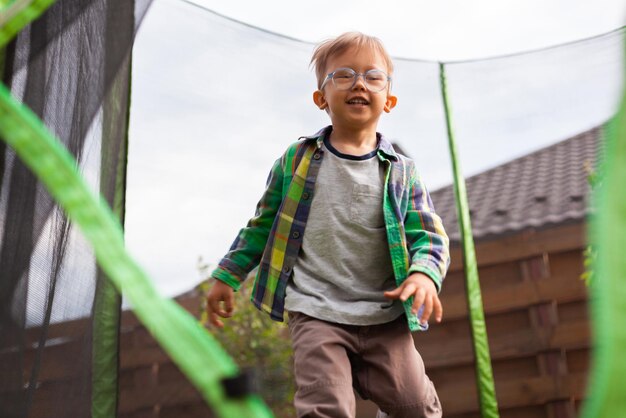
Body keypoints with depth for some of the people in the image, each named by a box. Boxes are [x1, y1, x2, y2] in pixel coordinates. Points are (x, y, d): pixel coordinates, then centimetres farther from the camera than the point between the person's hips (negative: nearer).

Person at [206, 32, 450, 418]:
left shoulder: (401, 173, 5)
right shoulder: (298, 159, 5)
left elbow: (429, 236, 1)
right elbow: (264, 223, 14)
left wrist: (424, 274, -21)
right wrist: (227, 276, 15)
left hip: (385, 317, 2)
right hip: (316, 314, -1)